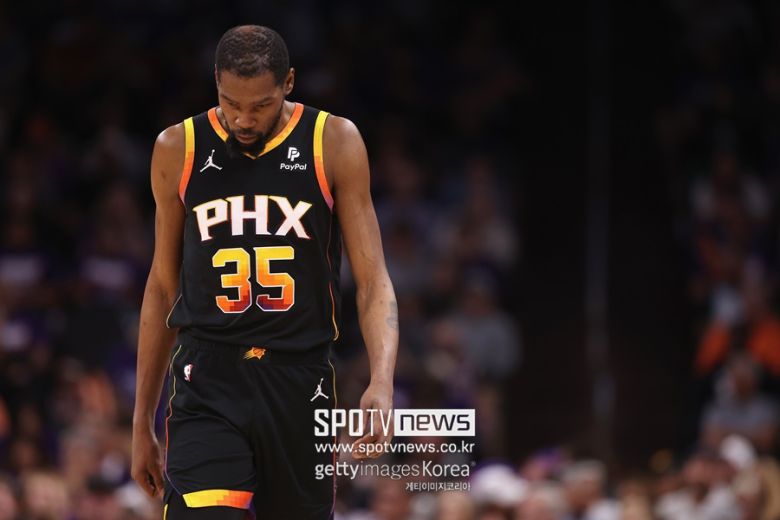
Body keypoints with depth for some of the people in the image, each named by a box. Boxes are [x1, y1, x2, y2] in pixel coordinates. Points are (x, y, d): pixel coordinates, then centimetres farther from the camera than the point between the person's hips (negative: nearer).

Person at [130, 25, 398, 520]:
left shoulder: (335, 143, 0)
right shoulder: (178, 150, 4)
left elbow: (373, 280, -2)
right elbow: (163, 289, 12)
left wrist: (382, 381, -19)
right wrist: (142, 421, 12)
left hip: (300, 383, 0)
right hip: (207, 387, 0)